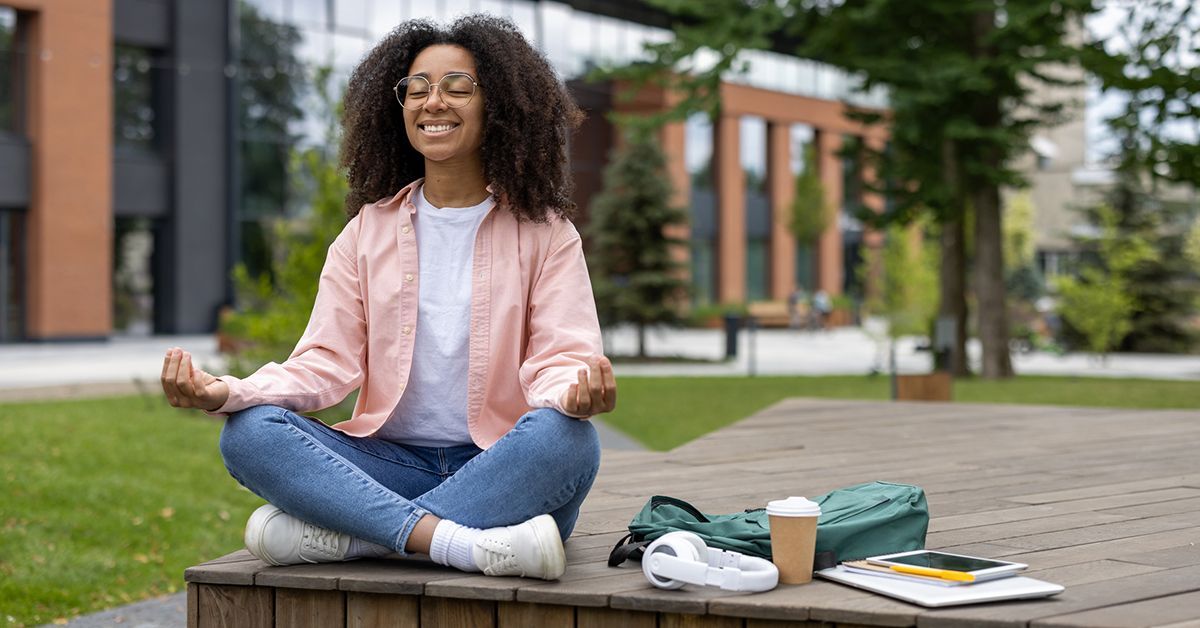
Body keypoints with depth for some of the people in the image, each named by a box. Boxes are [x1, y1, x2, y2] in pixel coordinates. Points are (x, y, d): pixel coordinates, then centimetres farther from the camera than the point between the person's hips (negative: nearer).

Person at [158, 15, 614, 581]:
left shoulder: (543, 232, 5)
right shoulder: (368, 231, 11)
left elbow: (560, 358, -6)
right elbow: (327, 361, 2)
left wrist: (575, 391, -33)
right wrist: (227, 392, -18)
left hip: (505, 472, -2)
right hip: (392, 466, 2)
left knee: (566, 438, -35)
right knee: (247, 433, -23)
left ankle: (331, 537, -34)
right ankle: (466, 546, -38)